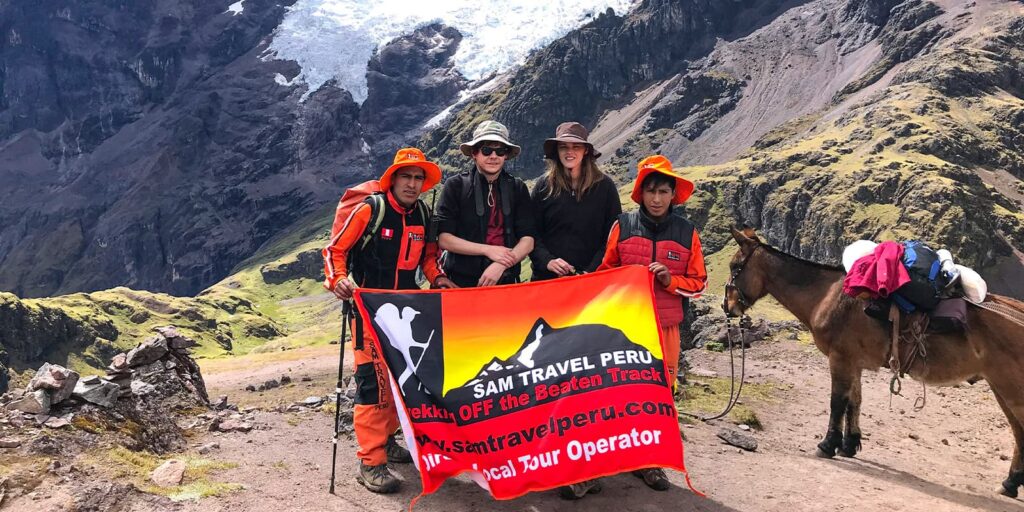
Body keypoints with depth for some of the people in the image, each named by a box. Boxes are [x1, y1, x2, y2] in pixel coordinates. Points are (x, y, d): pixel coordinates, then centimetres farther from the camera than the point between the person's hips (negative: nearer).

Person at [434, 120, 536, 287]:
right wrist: (488, 250, -14)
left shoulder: (517, 188, 5)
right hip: (462, 281, -2)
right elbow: (443, 239, -8)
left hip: (506, 281, 2)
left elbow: (527, 241, -1)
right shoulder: (456, 185, -2)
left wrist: (500, 266, -17)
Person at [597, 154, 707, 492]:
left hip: (665, 327, 1)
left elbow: (699, 283, 5)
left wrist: (670, 280, -13)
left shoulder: (686, 233, 2)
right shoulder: (623, 226, -1)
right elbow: (604, 273, 7)